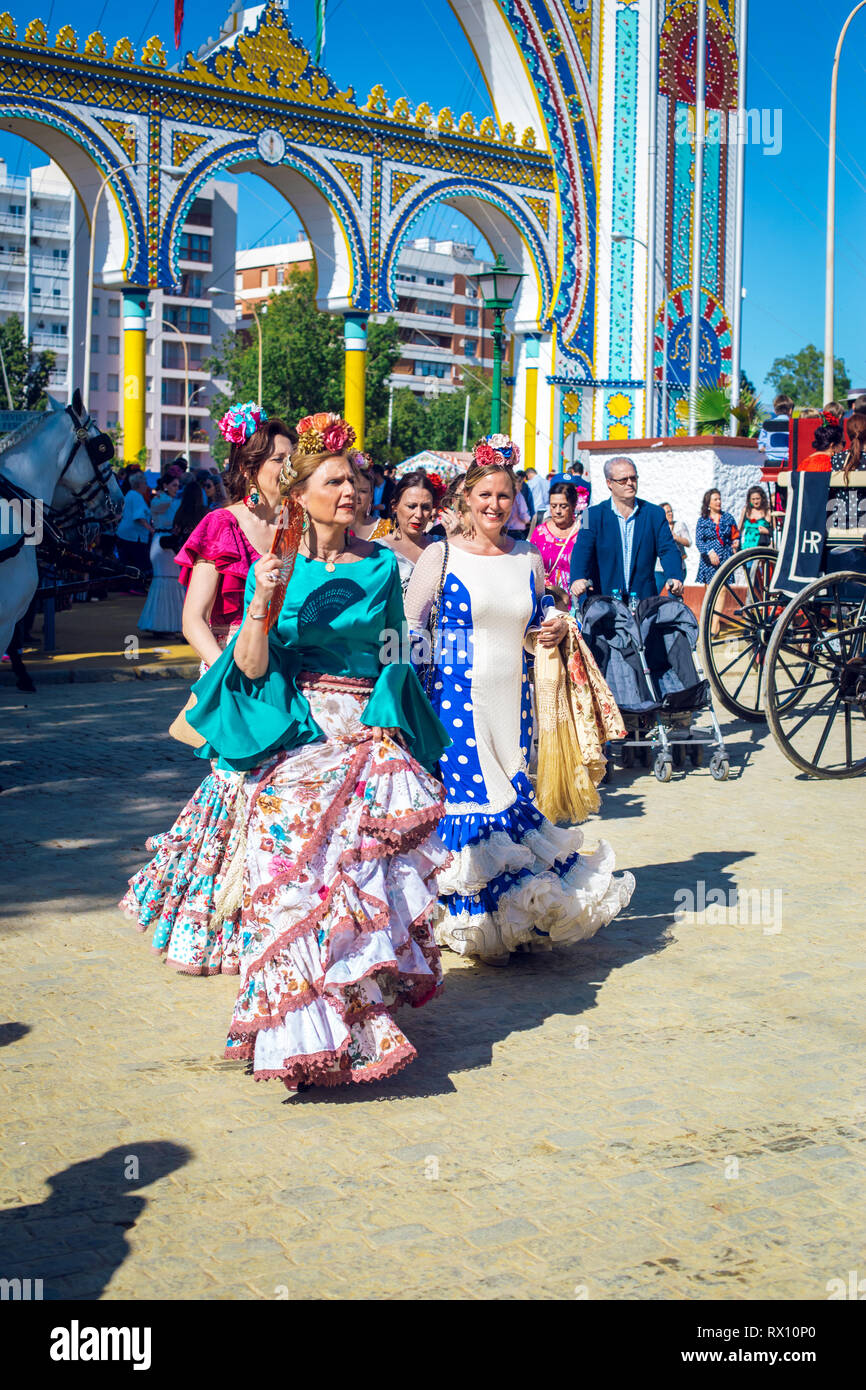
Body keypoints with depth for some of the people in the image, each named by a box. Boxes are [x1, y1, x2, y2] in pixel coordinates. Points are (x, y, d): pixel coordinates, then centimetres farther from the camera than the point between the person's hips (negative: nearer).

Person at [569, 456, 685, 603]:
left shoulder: (655, 514, 10)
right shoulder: (593, 515, 4)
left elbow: (667, 549, 2)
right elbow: (582, 550, -8)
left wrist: (674, 577, -19)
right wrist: (578, 578, -29)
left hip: (644, 599, 1)